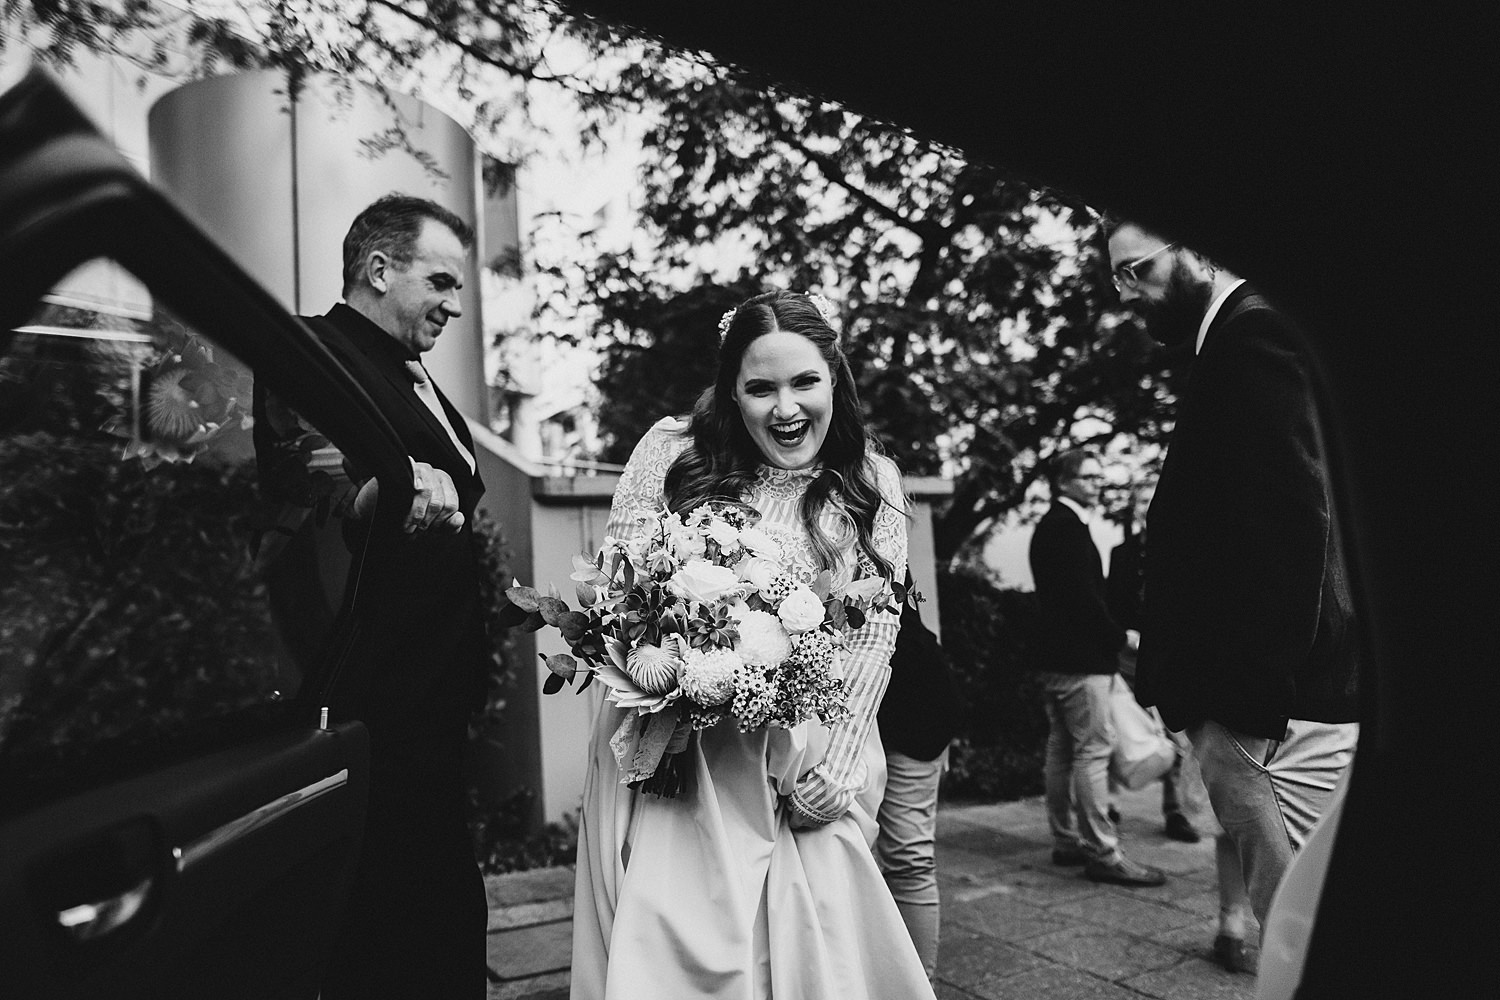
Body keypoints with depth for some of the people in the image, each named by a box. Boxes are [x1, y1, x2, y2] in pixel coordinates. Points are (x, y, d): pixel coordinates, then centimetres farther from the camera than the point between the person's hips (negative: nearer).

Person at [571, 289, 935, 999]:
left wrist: (835, 764, -10)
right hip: (675, 755, 0)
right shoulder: (672, 449, 3)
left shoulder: (873, 481, 6)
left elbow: (875, 631, 0)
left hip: (810, 762, 1)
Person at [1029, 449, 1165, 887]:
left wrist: (1113, 634, 17)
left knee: (1062, 749, 12)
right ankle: (1102, 853, -6)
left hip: (1056, 655, 11)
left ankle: (1066, 841, 20)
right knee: (1094, 748, -9)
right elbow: (1083, 595, -21)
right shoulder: (1069, 527, -14)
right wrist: (1122, 636, -9)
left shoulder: (1050, 526, 17)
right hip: (1081, 657, -11)